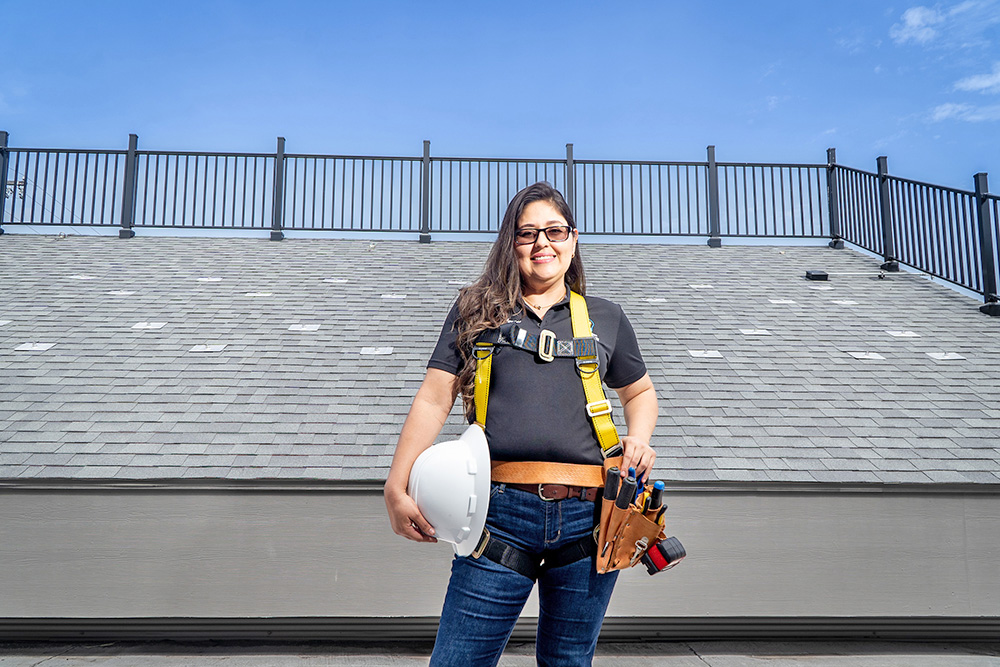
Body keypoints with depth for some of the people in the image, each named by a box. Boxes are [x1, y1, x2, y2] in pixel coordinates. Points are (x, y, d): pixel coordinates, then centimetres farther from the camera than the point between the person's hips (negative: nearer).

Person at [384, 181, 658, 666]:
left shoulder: (606, 318, 15)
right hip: (502, 512, -2)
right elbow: (433, 399, 4)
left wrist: (639, 438, 7)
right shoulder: (477, 311, 10)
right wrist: (396, 489, -3)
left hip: (588, 516, 2)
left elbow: (640, 392, 28)